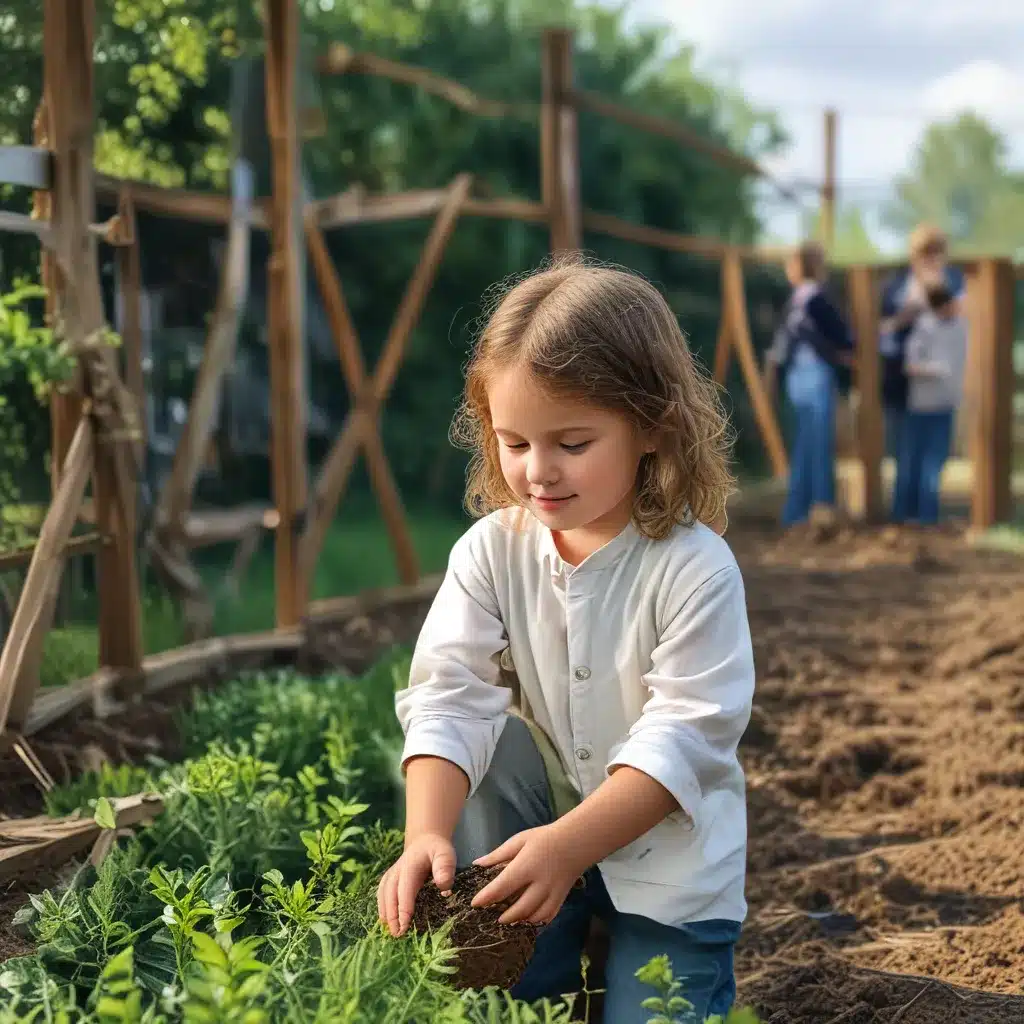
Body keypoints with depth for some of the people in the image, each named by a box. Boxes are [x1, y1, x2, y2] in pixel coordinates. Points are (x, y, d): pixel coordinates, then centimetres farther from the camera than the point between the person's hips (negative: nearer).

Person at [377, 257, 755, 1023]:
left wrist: (568, 844, -36)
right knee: (494, 742, -25)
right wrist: (428, 834, -34)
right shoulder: (491, 552, -11)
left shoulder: (695, 569, -21)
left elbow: (685, 734, -25)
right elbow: (448, 697, -17)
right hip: (544, 817, 3)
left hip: (668, 848, -3)